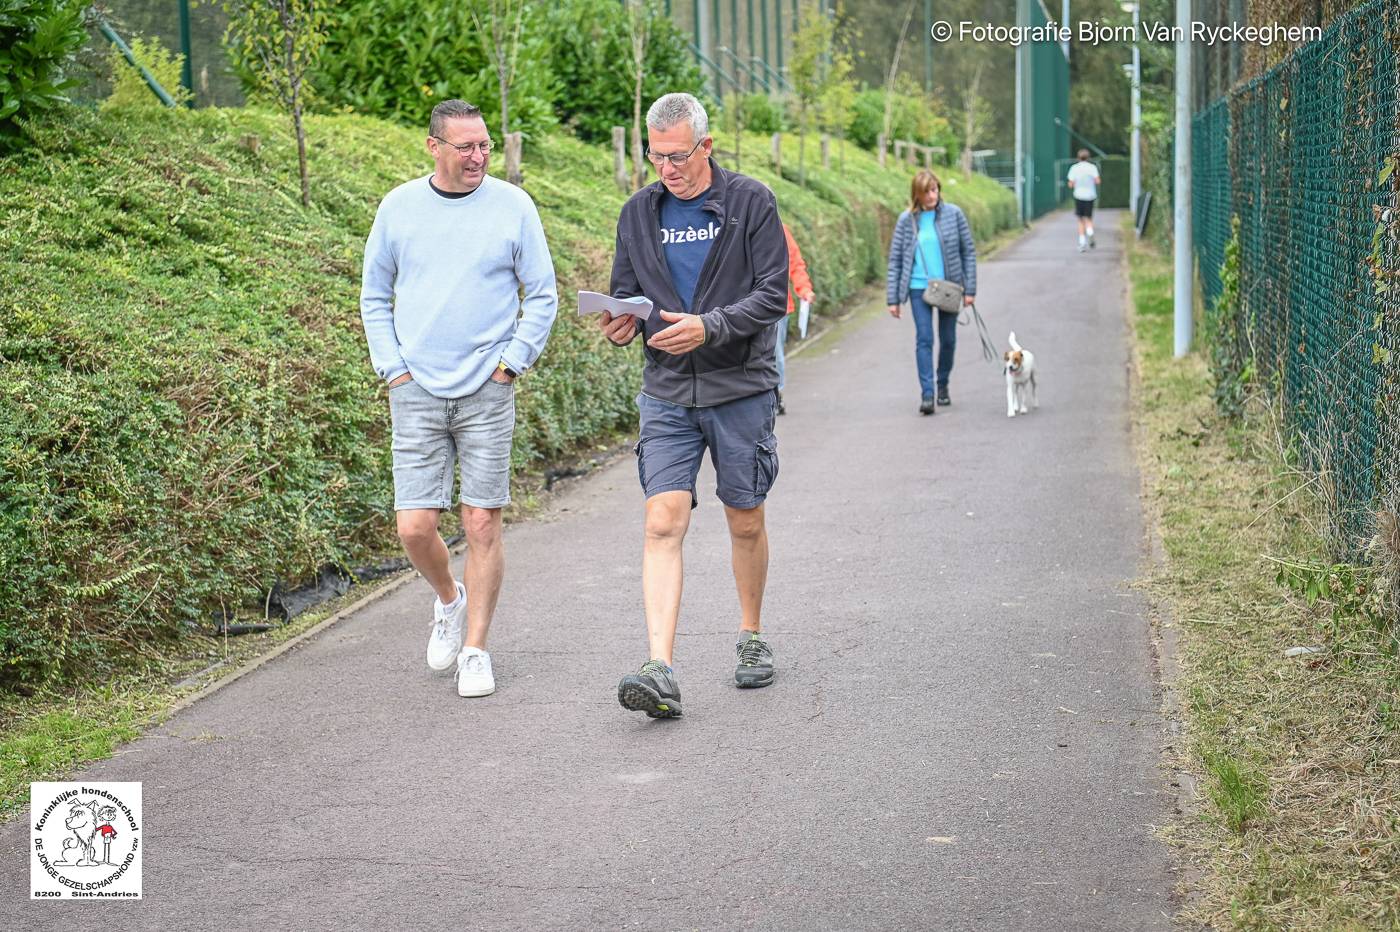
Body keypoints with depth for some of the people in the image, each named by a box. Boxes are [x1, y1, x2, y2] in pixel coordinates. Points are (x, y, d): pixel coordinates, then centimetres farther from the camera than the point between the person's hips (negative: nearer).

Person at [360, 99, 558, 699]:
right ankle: (449, 600, 27)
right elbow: (375, 297, 13)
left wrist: (512, 362, -3)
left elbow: (542, 296, 6)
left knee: (482, 524, -2)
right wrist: (392, 367, 3)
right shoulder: (398, 207, 5)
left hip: (487, 392, -1)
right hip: (416, 392, 1)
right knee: (415, 526, -4)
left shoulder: (513, 206, 1)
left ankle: (475, 650, 10)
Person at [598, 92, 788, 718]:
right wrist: (623, 323, -10)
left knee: (745, 522, 10)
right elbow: (626, 293, 14)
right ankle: (661, 672, -18)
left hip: (741, 387, -2)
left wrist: (709, 326, -23)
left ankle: (752, 638, 32)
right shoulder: (639, 212, 8)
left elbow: (772, 294, -8)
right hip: (667, 392, 2)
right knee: (663, 523, -11)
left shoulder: (751, 203, -3)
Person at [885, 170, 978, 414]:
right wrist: (893, 298, -2)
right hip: (919, 287, -1)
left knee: (948, 339, 10)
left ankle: (942, 385, 31)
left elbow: (969, 252, 1)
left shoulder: (953, 214, -3)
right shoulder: (906, 220, -3)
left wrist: (970, 288, -4)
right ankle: (927, 394, -10)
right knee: (924, 339, -9)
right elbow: (895, 260, 1)